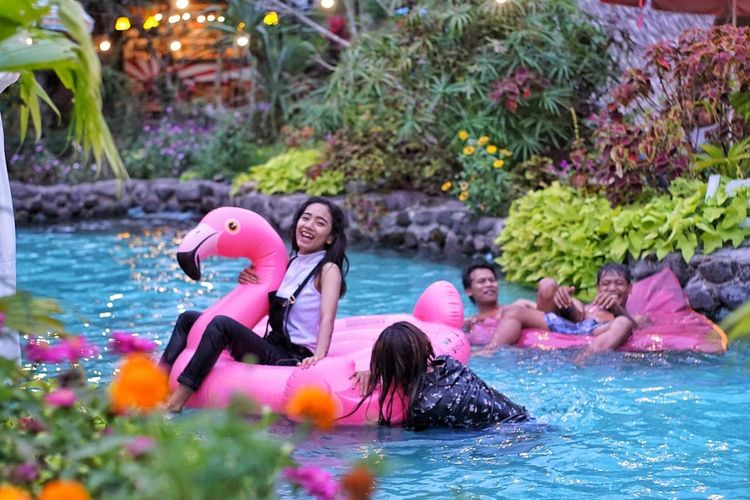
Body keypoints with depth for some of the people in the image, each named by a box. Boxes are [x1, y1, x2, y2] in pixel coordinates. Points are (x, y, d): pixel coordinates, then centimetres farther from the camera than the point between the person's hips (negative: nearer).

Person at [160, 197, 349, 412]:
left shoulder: (328, 270, -6)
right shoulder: (292, 263, 15)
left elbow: (327, 319, -21)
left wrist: (319, 356, -39)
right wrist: (249, 283, 6)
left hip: (294, 359, -9)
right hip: (272, 349, 9)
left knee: (221, 324, -29)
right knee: (188, 318, 11)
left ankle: (173, 406, -31)